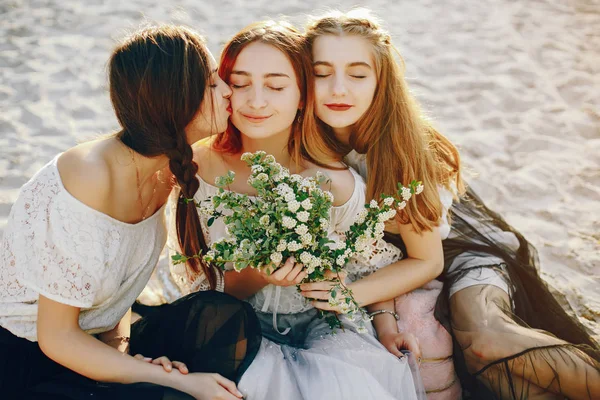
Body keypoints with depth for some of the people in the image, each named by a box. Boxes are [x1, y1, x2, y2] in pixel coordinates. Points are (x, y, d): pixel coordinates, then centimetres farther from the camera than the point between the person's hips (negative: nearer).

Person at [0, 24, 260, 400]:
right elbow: (57, 337, -22)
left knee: (227, 319, -16)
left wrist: (120, 348, -12)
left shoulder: (166, 168, -2)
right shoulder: (89, 180, -27)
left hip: (94, 345, 8)